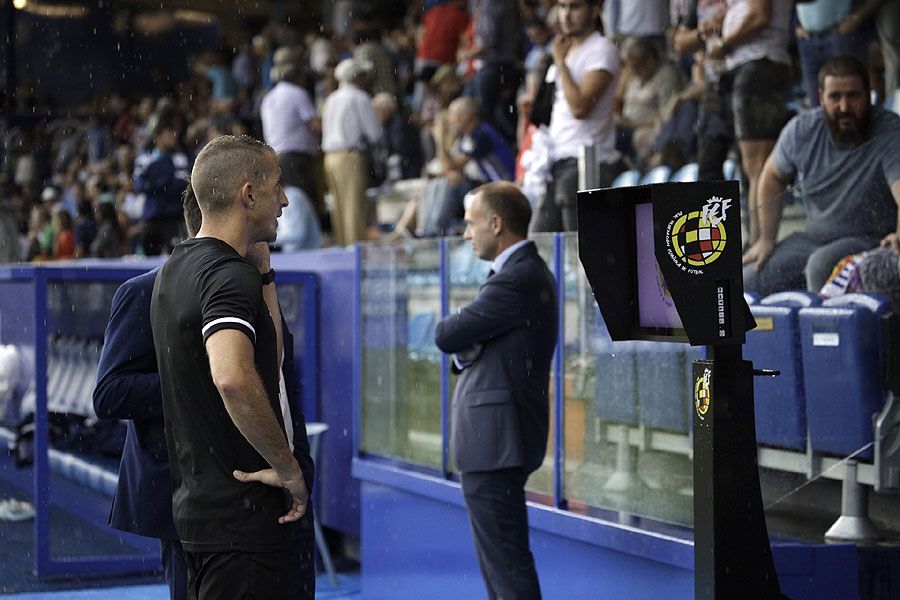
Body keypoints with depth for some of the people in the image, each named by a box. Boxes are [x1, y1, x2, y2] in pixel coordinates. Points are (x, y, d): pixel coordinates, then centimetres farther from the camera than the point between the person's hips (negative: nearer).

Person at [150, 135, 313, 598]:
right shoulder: (229, 275, -17)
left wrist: (261, 269, 17)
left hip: (196, 505, 10)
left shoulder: (176, 268, 14)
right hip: (247, 516, -10)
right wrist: (289, 469, -24)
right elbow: (233, 378, -36)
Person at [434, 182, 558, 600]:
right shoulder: (530, 272, 15)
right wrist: (465, 351, -6)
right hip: (502, 437, 11)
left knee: (507, 562, -7)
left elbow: (446, 337, -17)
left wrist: (458, 340, 5)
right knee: (497, 558, 17)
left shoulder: (514, 281, -19)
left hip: (494, 440, -11)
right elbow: (460, 345, 16)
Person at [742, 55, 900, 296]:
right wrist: (766, 239, 9)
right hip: (814, 238, 6)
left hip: (874, 241, -6)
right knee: (749, 281, -7)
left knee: (821, 265, -35)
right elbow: (773, 178, 14)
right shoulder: (802, 130, -3)